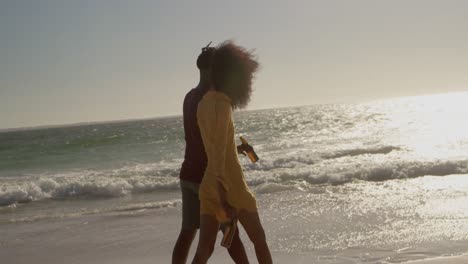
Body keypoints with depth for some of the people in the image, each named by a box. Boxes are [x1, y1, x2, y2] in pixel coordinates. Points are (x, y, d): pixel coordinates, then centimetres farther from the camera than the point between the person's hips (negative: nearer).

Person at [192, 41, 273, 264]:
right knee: (259, 240, 12)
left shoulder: (206, 102, 10)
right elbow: (218, 153, -23)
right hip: (230, 186, -7)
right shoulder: (221, 104, -17)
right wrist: (224, 197, -24)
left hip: (209, 186, 7)